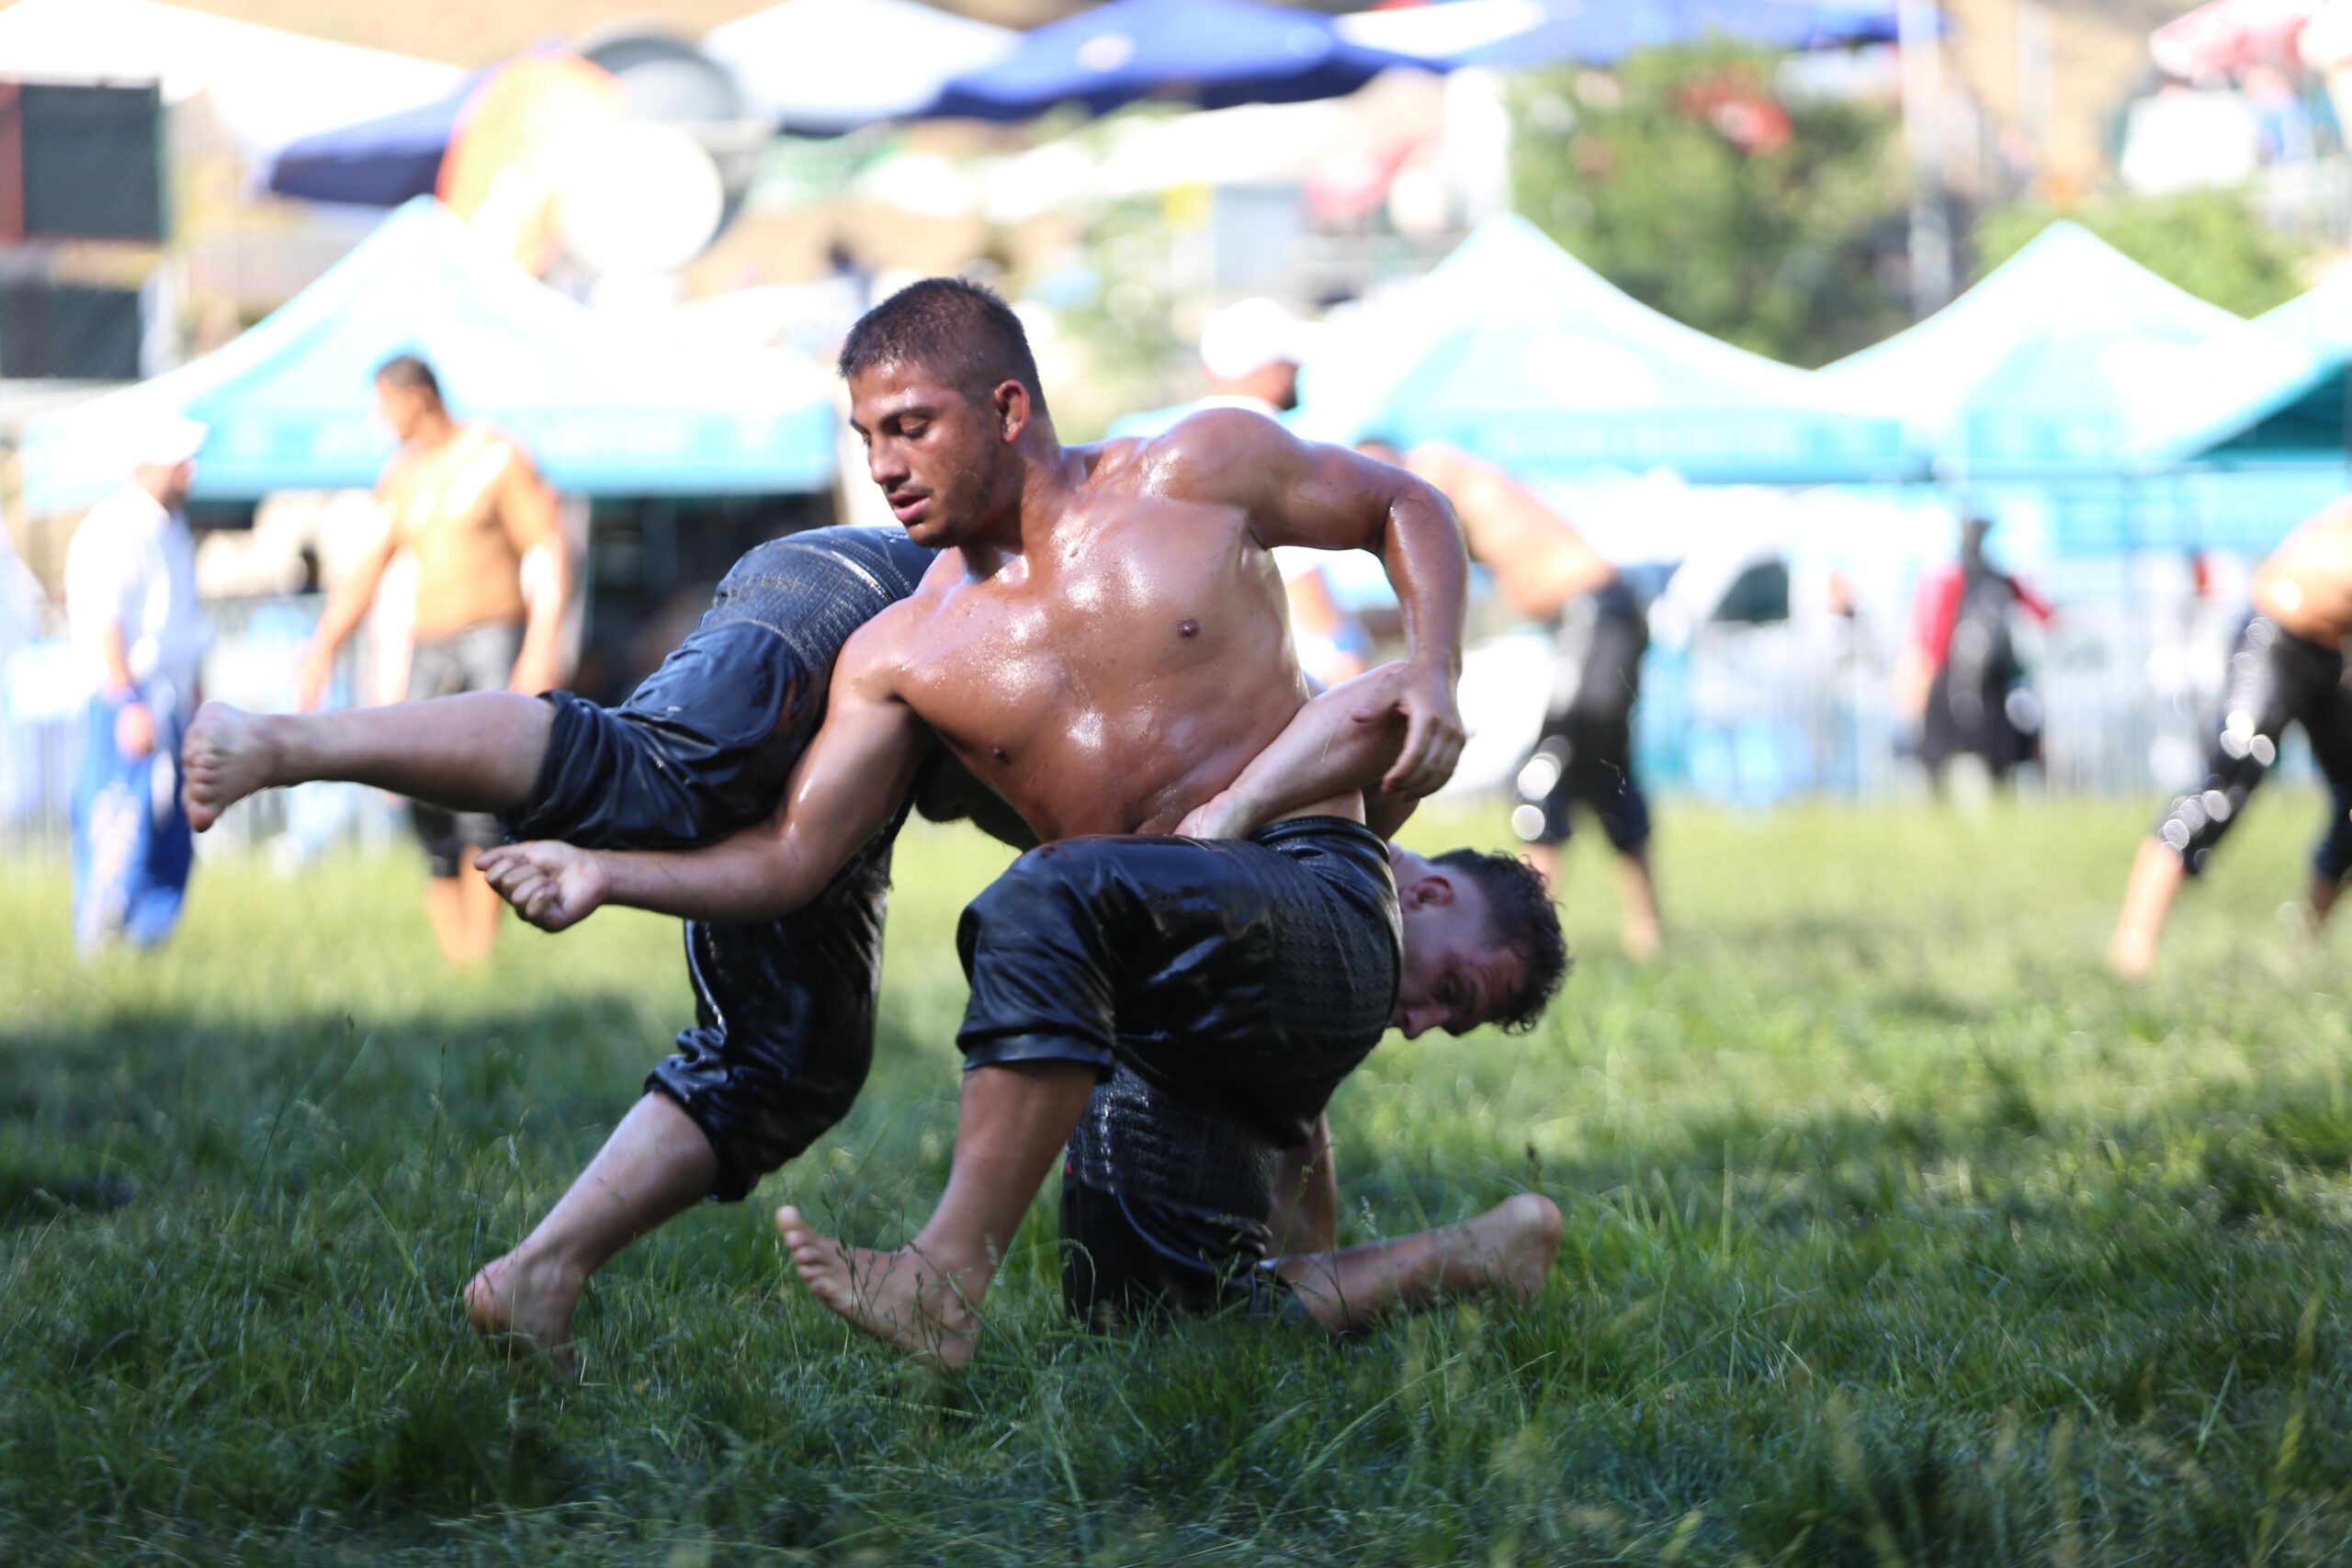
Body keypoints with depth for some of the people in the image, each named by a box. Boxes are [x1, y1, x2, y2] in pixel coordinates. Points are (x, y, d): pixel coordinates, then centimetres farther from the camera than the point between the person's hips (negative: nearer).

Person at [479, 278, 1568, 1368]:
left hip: (1318, 903, -7)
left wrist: (1431, 673, -3)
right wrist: (605, 875, -10)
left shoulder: (1197, 474, 2)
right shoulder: (902, 656, 8)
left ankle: (947, 1281, -36)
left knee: (1051, 898, -31)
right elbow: (791, 859, 3)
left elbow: (1405, 508, 14)